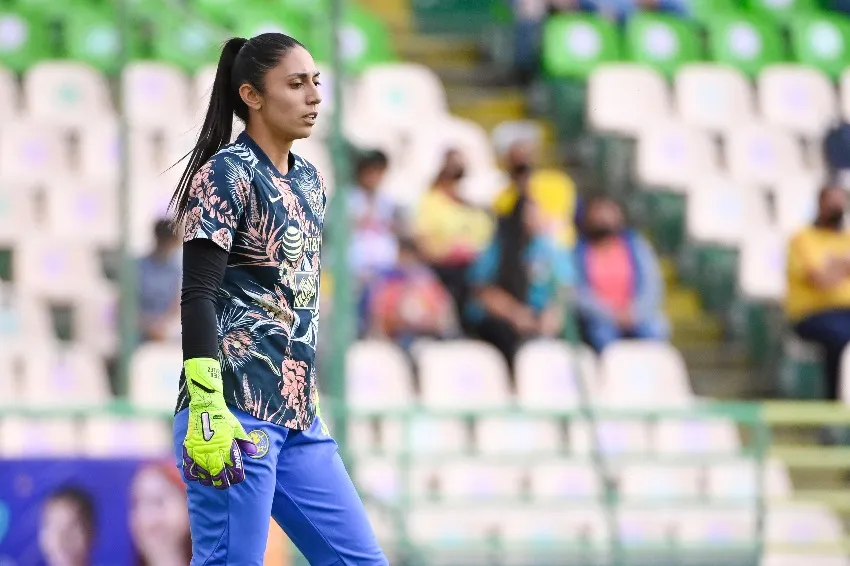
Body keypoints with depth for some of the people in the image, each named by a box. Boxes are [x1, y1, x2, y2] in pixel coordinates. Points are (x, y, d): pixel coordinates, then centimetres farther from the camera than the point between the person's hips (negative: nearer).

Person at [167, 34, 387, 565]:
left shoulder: (310, 181, 15)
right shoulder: (226, 174, -8)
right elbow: (197, 297, -15)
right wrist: (207, 409, -23)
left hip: (298, 417, 8)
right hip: (237, 414, -8)